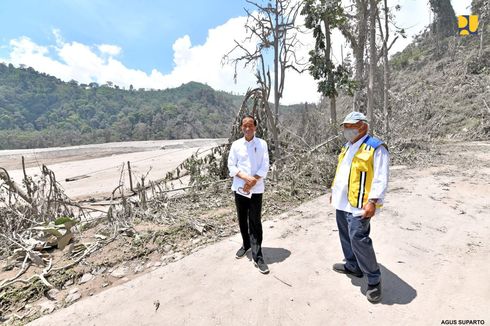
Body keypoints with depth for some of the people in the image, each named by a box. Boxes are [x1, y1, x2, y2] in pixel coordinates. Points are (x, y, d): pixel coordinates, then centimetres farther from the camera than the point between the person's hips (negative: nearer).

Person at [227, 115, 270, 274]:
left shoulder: (262, 144, -2)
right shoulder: (236, 145, 1)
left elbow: (265, 167, -4)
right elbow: (231, 166, -1)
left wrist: (253, 181, -14)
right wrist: (246, 178, -16)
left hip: (256, 189, -2)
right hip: (240, 188, 2)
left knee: (255, 222, -1)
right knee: (242, 220, 15)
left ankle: (257, 257, 7)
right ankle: (246, 245, 38)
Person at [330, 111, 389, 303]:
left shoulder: (376, 147, -11)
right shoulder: (347, 147, 15)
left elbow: (380, 178, -17)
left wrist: (373, 201, -23)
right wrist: (334, 191, 22)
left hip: (358, 204, -8)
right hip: (342, 202, 9)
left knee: (358, 238, -8)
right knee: (346, 236, 18)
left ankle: (374, 279, 12)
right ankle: (352, 266, 37)